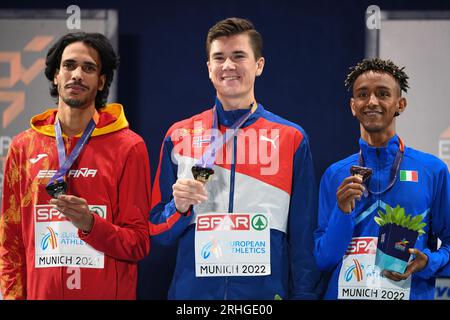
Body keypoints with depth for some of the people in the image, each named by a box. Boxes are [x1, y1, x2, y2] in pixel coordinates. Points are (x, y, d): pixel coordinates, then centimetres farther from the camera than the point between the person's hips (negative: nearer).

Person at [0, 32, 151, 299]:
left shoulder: (128, 147, -4)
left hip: (108, 292, -2)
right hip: (40, 292, 2)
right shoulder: (24, 146, 4)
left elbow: (139, 245, -5)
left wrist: (90, 224, -21)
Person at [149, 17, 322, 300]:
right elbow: (158, 231, 7)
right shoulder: (179, 136, 4)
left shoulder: (292, 139, 1)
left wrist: (304, 294, -7)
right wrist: (179, 207, -12)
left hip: (266, 289, -1)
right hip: (192, 290, 1)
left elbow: (304, 236, 1)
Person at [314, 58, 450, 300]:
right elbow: (323, 261, 0)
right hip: (343, 293, 2)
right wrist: (342, 213, -14)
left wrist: (426, 263, -18)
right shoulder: (335, 175, 2)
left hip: (409, 293, -1)